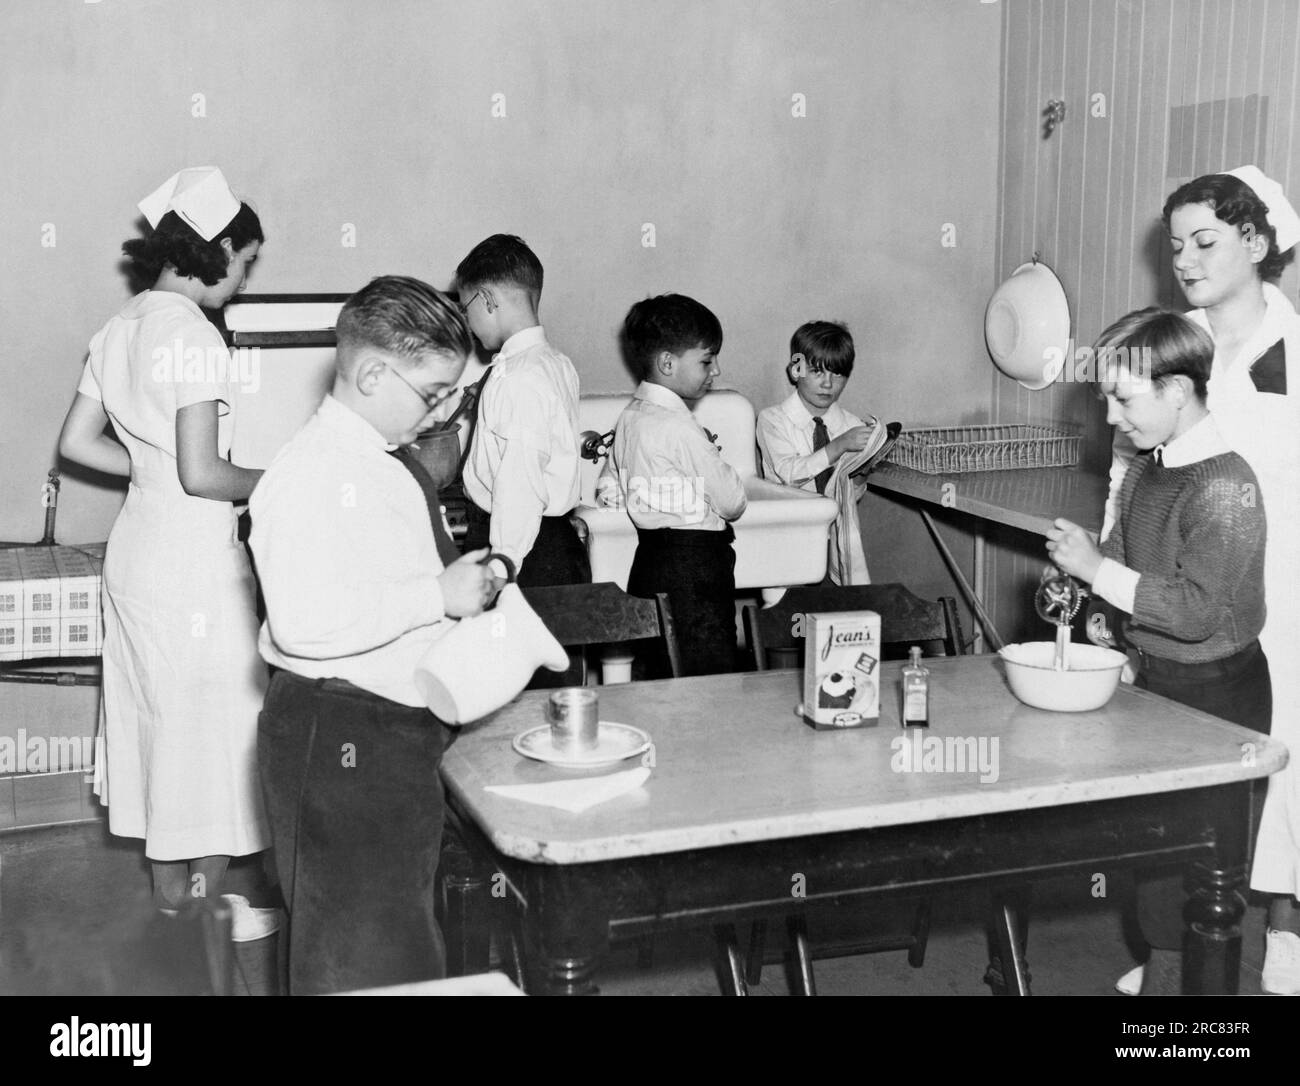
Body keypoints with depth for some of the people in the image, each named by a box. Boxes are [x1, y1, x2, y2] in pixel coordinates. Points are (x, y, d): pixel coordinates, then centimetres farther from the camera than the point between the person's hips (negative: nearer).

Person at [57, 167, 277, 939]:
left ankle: (171, 878, 32)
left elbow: (78, 442, 12)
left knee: (158, 709, 17)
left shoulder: (123, 326, 8)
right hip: (194, 556, -9)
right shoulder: (192, 335, -19)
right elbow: (201, 474, -22)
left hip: (137, 548, 9)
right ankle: (213, 898, 17)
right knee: (212, 717, 4)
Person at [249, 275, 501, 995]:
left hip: (399, 729, 10)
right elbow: (307, 623, -31)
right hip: (339, 742, -10)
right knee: (361, 961, 1)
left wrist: (460, 584, 8)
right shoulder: (313, 473, -20)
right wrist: (438, 596, -25)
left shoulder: (381, 464, 12)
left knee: (406, 944, 22)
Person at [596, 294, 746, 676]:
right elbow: (733, 503, -10)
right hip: (694, 565, -9)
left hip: (649, 558, 9)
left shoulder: (630, 416, 9)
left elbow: (606, 492, 20)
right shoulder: (678, 427, -16)